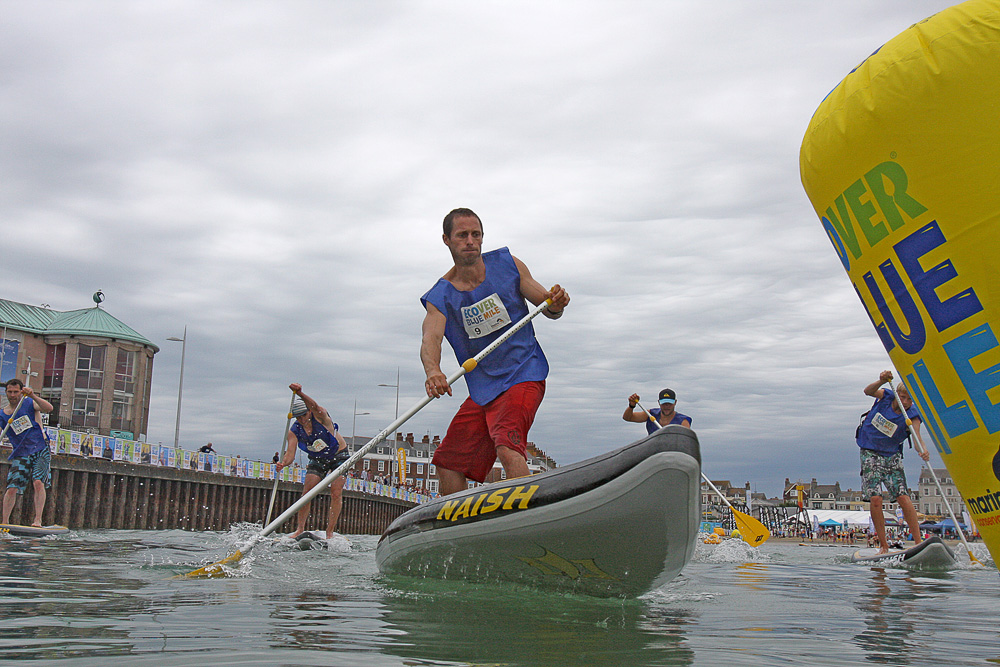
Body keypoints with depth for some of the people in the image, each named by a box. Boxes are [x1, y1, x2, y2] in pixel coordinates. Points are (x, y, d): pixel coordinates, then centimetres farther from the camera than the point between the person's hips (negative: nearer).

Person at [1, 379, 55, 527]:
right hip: (20, 455, 3)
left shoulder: (29, 403, -1)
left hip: (40, 450, -3)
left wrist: (32, 395, -32)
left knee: (38, 482, -20)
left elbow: (49, 408, -20)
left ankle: (38, 520, -20)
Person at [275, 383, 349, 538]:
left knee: (336, 493, -13)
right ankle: (300, 528, 1)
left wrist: (300, 393, -67)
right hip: (317, 460, 4)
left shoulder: (320, 416, -24)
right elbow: (290, 453, -22)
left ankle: (330, 531, -8)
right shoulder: (294, 431, -13)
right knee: (307, 491, -10)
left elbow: (314, 406, -48)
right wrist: (284, 463, -47)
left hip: (339, 455, -4)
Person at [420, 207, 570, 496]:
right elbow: (430, 339, -20)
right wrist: (433, 371, -42)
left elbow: (548, 308, 5)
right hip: (481, 390, 4)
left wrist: (556, 304, -20)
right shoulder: (440, 296, -1)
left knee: (507, 448, -29)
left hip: (523, 377, -4)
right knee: (448, 463, 5)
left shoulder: (506, 264, -1)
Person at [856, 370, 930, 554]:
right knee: (876, 499, -11)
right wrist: (882, 381, -46)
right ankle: (883, 545, -2)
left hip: (892, 456, 0)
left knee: (903, 498, -12)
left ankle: (918, 541, -5)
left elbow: (917, 437, -29)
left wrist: (922, 451, -51)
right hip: (870, 454, 0)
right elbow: (868, 391, -26)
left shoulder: (912, 416, -13)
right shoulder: (886, 396, -8)